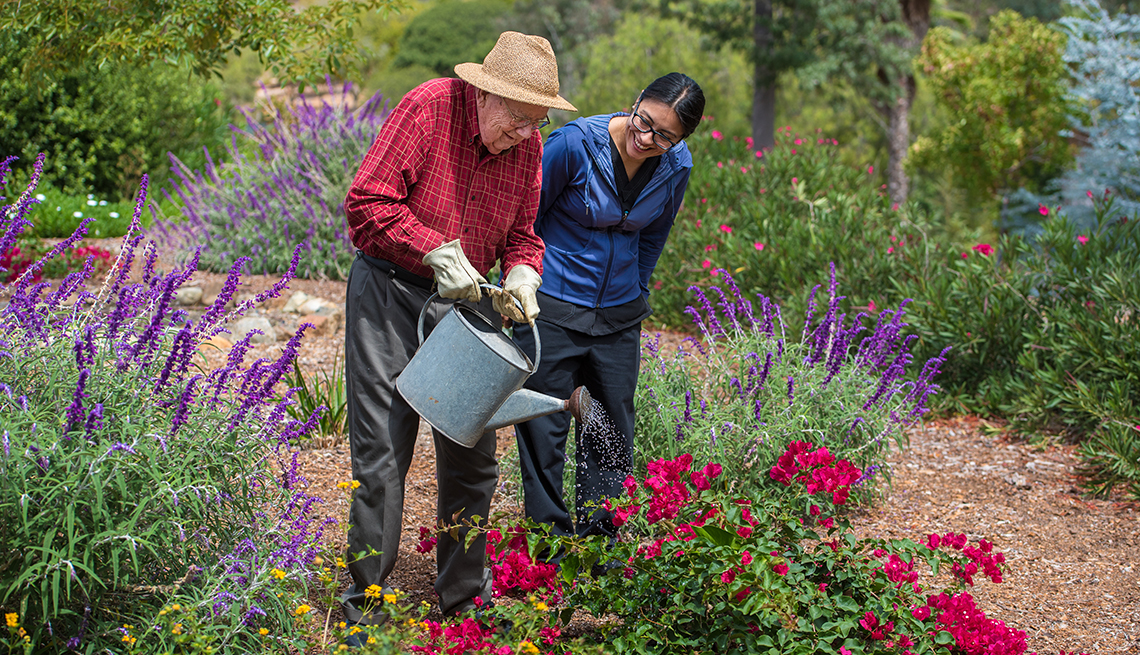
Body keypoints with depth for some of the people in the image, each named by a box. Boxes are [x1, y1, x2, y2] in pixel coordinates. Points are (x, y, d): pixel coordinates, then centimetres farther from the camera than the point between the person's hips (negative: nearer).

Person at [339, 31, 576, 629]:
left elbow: (521, 235, 11)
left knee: (472, 452, 6)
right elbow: (366, 202, -18)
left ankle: (465, 595, 21)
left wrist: (521, 275, -11)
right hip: (388, 290, -5)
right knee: (382, 448, -4)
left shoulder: (528, 146, 1)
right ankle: (366, 597, 8)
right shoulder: (427, 108, -16)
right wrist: (437, 250, -23)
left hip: (463, 300, 5)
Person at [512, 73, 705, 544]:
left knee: (612, 434, 10)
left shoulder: (676, 168, -6)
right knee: (544, 430, 1)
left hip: (618, 315, 4)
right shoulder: (575, 144, -18)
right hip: (552, 308, -4)